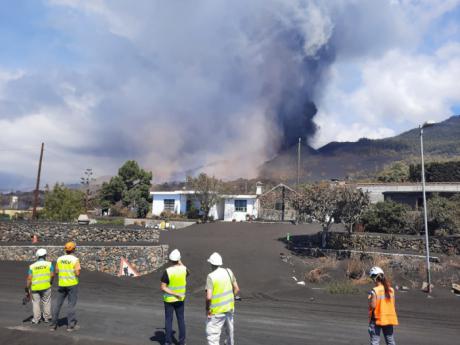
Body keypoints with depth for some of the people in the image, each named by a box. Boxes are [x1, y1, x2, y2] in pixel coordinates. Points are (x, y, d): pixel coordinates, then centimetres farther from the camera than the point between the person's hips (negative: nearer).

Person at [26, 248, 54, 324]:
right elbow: (52, 275, -9)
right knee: (46, 302, 13)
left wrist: (27, 288, 1)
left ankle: (36, 319, 15)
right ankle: (47, 318, 20)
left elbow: (29, 278, -6)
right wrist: (51, 282, 9)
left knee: (36, 302, 13)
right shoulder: (49, 264, -5)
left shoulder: (32, 266, -1)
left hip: (35, 287, 1)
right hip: (46, 286, -1)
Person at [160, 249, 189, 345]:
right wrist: (181, 263, 21)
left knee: (168, 320, 9)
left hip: (169, 299, -3)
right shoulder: (183, 269, -9)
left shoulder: (167, 271, -20)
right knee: (181, 319, 13)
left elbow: (162, 287, -20)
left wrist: (174, 294, -18)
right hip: (180, 299, 3)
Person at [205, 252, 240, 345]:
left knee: (212, 334, -1)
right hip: (229, 307, 7)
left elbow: (209, 297, -25)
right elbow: (236, 289, 4)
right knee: (229, 329, 28)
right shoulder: (228, 272, -3)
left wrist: (207, 309, -9)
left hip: (217, 311, -6)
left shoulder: (211, 276, -19)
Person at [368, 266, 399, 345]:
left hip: (377, 319, -6)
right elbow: (393, 304, 5)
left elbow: (373, 306, -19)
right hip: (389, 318, 6)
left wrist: (370, 302, 0)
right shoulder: (391, 290, 1)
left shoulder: (374, 291, -17)